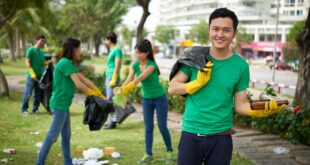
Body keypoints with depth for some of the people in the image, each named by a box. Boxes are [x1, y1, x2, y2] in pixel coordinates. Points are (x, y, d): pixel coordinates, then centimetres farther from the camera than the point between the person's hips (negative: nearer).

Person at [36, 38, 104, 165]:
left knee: (66, 136, 15)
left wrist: (100, 94, 13)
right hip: (59, 105, -10)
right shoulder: (66, 63, -16)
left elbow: (84, 80, 14)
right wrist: (94, 95, -5)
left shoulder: (68, 64, 14)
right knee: (52, 136, -6)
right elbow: (79, 85, -20)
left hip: (63, 105, 10)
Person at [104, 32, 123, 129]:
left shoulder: (117, 50, -10)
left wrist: (114, 79, -21)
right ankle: (112, 120, 16)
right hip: (108, 77, 10)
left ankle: (113, 122, -5)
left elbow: (117, 66, -17)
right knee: (109, 100, 11)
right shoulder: (112, 50, 18)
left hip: (112, 78, -10)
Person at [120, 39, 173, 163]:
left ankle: (169, 151, 18)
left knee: (162, 126, 1)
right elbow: (128, 79, -19)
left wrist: (128, 87, -50)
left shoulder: (152, 65, -22)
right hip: (146, 99, 5)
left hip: (159, 99, -5)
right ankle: (148, 154, 11)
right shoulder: (135, 65, -5)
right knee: (148, 127, 5)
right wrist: (121, 89, -39)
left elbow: (141, 77, -37)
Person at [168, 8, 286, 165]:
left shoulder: (241, 65, -3)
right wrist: (198, 83, -17)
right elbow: (172, 89, -1)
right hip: (191, 133, 0)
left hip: (220, 137, 0)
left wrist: (259, 110, -20)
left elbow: (240, 105, 0)